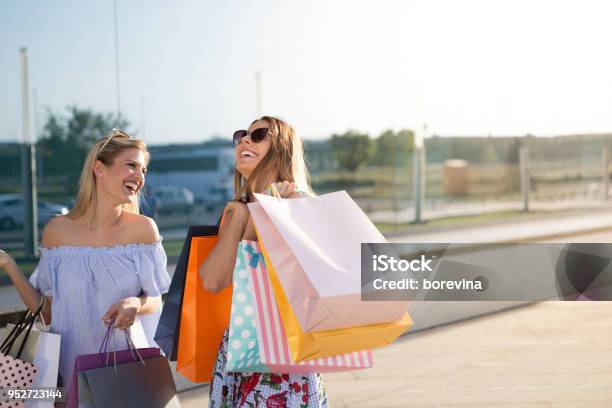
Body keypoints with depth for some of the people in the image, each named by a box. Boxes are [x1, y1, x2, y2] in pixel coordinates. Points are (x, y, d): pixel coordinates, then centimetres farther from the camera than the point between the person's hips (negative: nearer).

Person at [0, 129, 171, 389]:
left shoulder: (143, 229, -6)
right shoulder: (56, 231, -4)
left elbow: (155, 301, 1)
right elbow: (46, 311, 1)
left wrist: (136, 305, -20)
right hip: (69, 365, 0)